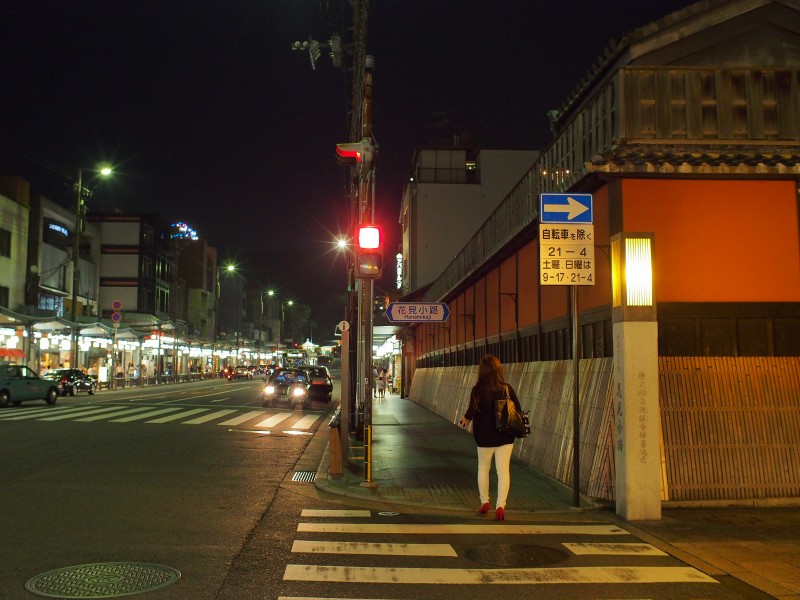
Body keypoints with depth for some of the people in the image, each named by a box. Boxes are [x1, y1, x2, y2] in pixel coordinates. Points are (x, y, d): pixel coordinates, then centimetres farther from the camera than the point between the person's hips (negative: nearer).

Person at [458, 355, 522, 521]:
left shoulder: (477, 391, -14)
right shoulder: (507, 389, -7)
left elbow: (471, 412, -6)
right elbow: (518, 411, -1)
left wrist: (466, 419, 16)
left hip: (485, 437, -1)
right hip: (505, 437, 1)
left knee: (483, 467, 19)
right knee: (503, 470, 5)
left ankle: (484, 503, 27)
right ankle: (500, 506, -3)